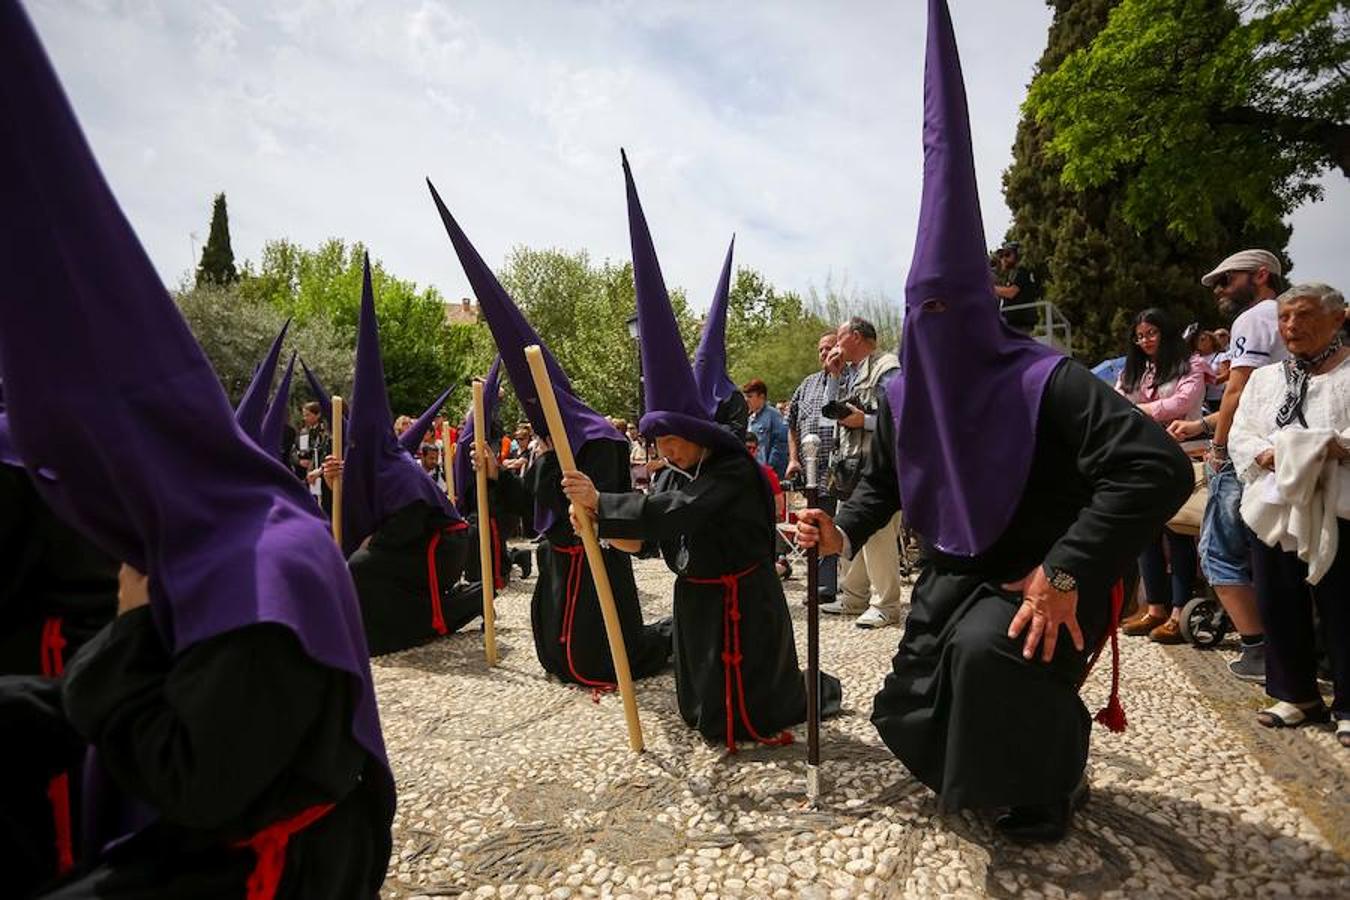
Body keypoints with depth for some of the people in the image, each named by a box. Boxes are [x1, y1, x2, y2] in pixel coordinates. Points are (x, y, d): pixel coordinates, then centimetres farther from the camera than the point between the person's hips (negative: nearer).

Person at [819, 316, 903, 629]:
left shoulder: (887, 368, -8)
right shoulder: (852, 372, 20)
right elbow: (831, 410, 19)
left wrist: (864, 421, -19)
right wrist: (834, 376, 13)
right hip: (853, 464, 10)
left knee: (877, 535, -7)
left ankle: (885, 606, 4)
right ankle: (853, 597, 26)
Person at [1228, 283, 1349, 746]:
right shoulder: (1264, 378, 16)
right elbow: (1239, 436, 7)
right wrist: (1271, 456, -11)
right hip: (1273, 509, 5)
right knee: (1279, 605, 11)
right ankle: (1296, 694, 26)